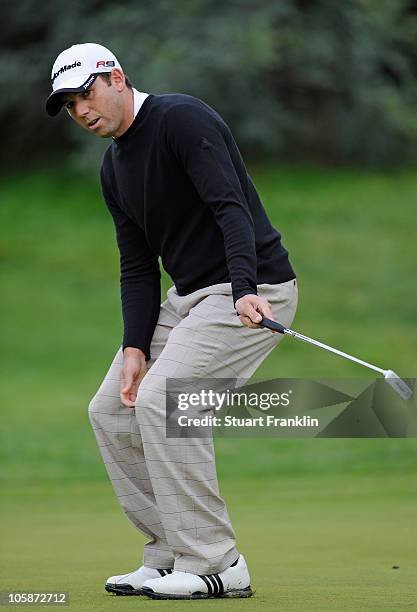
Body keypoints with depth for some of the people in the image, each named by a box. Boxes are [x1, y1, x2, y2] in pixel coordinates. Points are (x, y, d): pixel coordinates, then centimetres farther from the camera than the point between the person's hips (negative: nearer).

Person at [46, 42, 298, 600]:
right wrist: (135, 348, -3)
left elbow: (231, 206, -28)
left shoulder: (182, 118, -16)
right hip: (187, 294, 10)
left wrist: (245, 291, -41)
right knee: (112, 409, 6)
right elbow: (138, 266, 11)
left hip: (252, 289, -10)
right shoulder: (114, 167, 12)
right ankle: (171, 555, 13)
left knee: (162, 400, -22)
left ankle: (215, 564, -15)